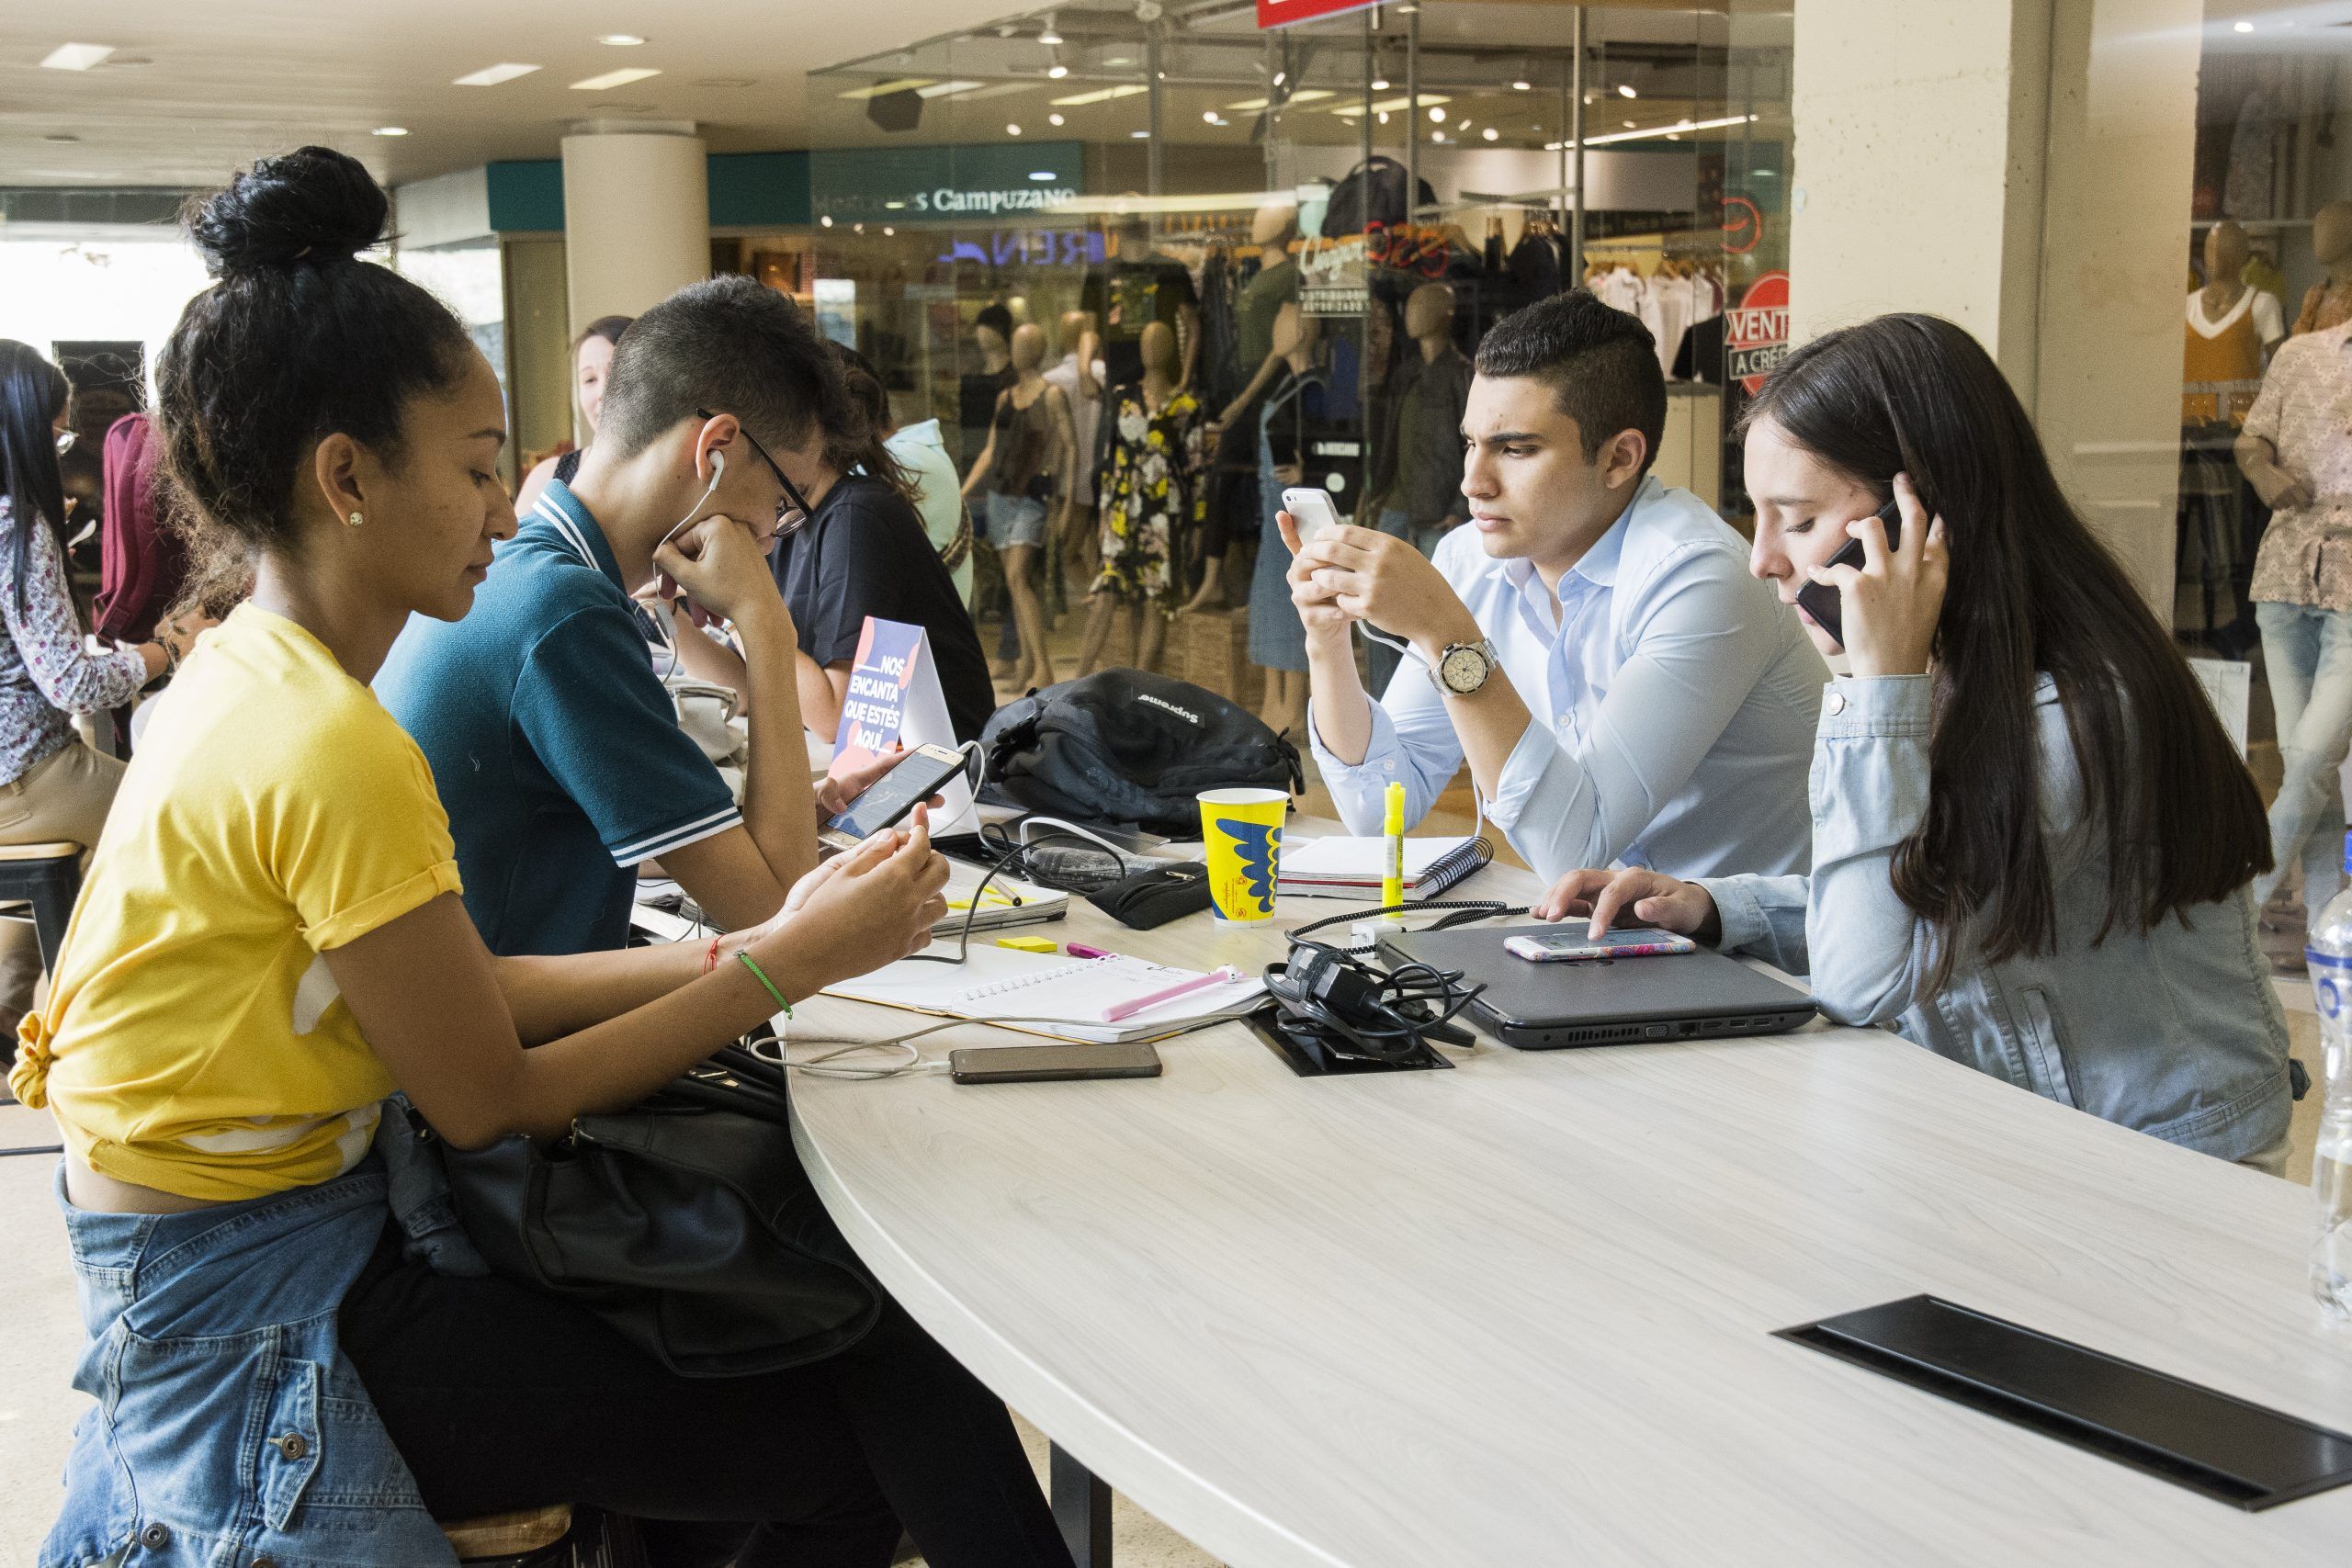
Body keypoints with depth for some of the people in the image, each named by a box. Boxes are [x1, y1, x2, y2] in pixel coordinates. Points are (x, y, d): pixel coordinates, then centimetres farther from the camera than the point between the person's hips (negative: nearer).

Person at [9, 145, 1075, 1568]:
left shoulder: (254, 669, 5)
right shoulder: (333, 751, -25)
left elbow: (470, 990, 4)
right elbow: (492, 1101, -17)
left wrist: (754, 947, -1)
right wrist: (790, 965, -13)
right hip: (260, 1316, -9)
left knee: (858, 1327, 5)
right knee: (868, 1447, -8)